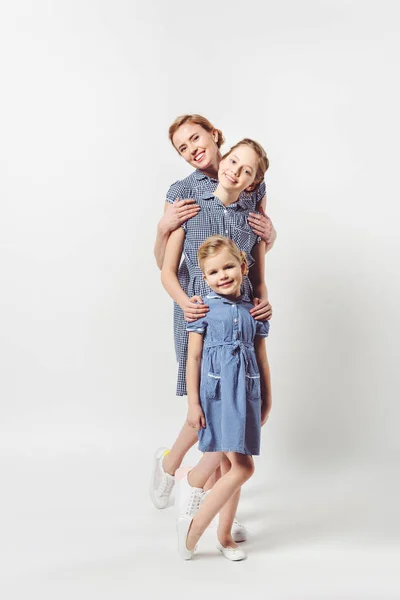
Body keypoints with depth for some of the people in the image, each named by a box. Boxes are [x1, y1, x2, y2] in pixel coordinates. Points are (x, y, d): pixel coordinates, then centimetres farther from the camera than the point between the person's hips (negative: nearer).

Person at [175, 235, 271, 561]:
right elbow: (193, 358, -4)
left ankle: (224, 535, 26)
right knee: (243, 467, -10)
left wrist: (267, 400, 15)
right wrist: (193, 403, -7)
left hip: (246, 393, 4)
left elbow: (262, 359, 13)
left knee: (229, 464, 11)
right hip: (216, 392, -4)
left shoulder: (253, 310, 7)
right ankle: (194, 526, 6)